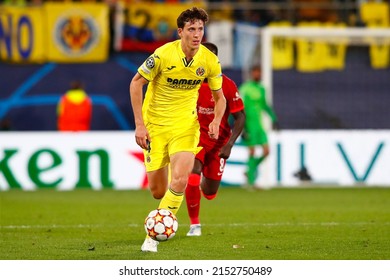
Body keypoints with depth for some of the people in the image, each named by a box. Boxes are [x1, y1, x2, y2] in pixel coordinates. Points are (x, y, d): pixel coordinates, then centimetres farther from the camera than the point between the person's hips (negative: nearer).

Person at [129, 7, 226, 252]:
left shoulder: (210, 61, -8)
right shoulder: (163, 54, -17)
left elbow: (220, 97, 7)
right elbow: (136, 83, -6)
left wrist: (216, 122, -13)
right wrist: (139, 124, -10)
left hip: (185, 124, 1)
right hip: (155, 124, -1)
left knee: (180, 181, -21)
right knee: (158, 191, 1)